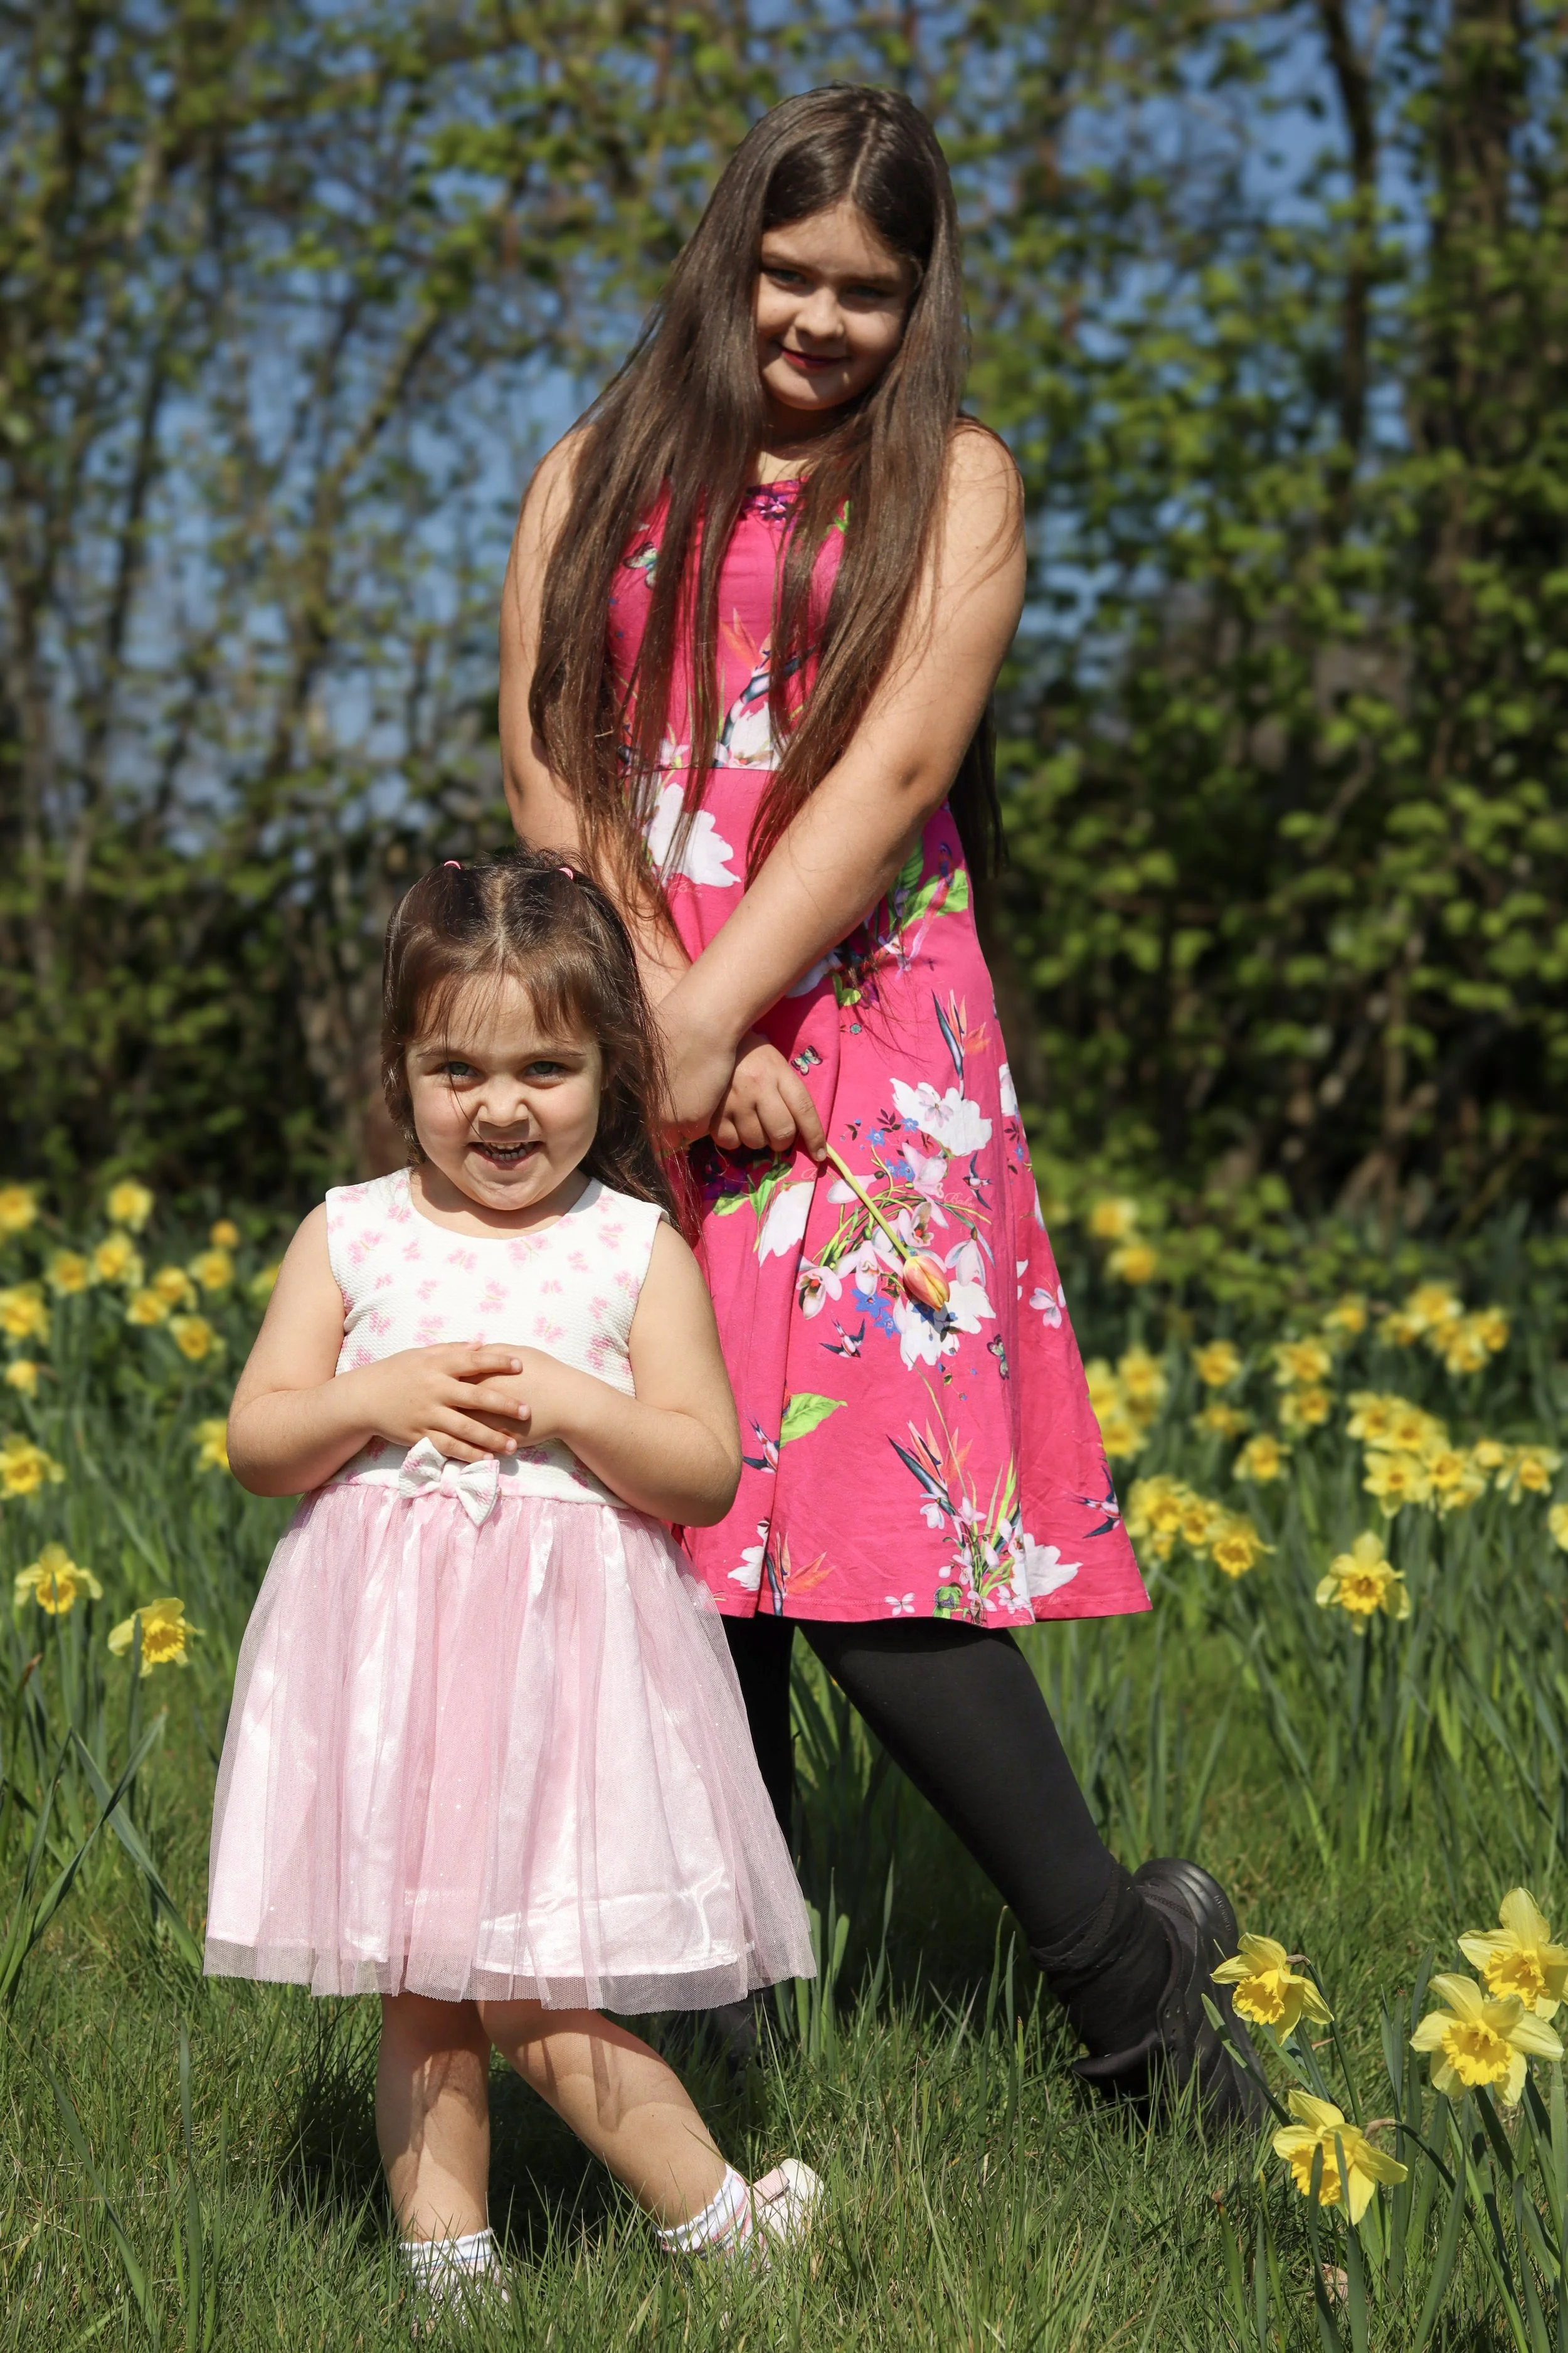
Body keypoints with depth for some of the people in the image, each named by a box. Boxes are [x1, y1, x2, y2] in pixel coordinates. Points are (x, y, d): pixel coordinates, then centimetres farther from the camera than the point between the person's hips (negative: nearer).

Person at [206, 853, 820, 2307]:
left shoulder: (638, 1249, 0)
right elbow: (255, 1445, 4)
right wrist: (380, 1397, -13)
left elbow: (707, 1473, -3)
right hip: (388, 1648, 3)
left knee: (529, 1989, -6)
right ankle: (443, 2252, 19)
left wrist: (568, 1401, -16)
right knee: (421, 1990, 9)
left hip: (570, 1649, -3)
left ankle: (714, 2224, 10)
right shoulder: (349, 1235, 5)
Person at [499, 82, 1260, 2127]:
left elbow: (895, 766, -4)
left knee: (864, 1521, -14)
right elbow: (544, 767, 5)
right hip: (631, 1040, 3)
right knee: (677, 1522, 0)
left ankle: (1127, 1967, -2)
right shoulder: (595, 478, 16)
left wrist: (714, 1017, -13)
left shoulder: (957, 480, 9)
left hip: (860, 1041, -3)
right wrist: (664, 1015, -9)